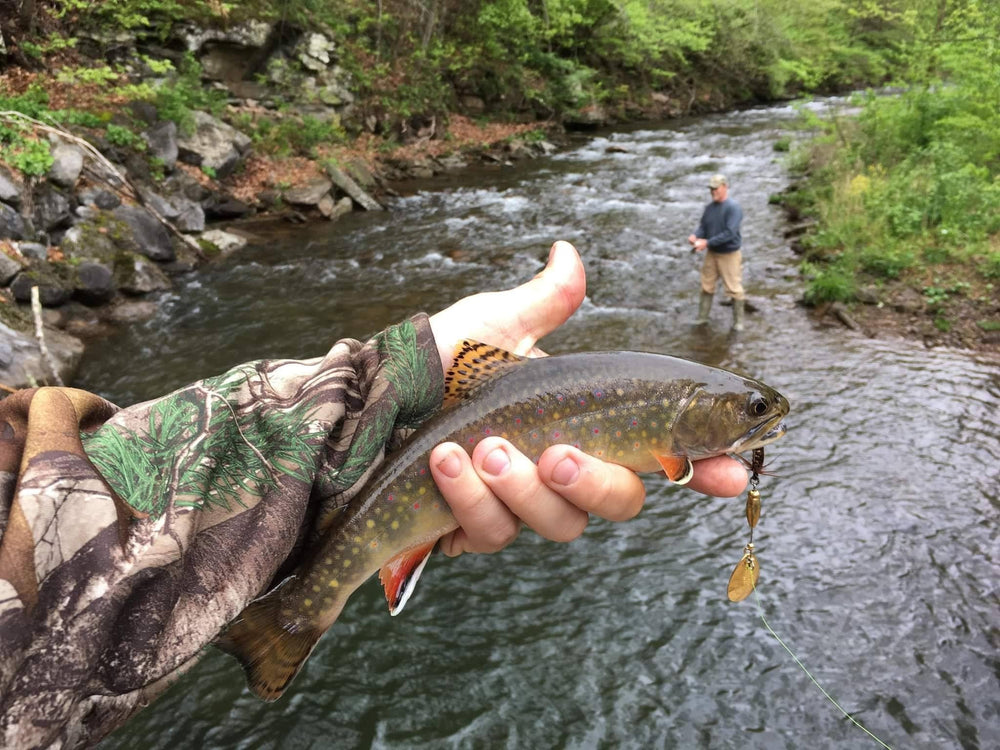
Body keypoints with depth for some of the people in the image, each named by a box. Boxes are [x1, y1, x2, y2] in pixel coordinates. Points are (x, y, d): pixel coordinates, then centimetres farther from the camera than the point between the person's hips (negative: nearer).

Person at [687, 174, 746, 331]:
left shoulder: (733, 208, -17)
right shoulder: (709, 207, 5)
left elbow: (730, 233, -24)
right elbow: (702, 227, 7)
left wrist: (707, 242, -26)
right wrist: (695, 236, -16)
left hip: (729, 254, -6)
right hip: (711, 254, 6)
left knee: (734, 289, 1)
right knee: (706, 286, 11)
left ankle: (738, 321, 12)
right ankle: (702, 317, 21)